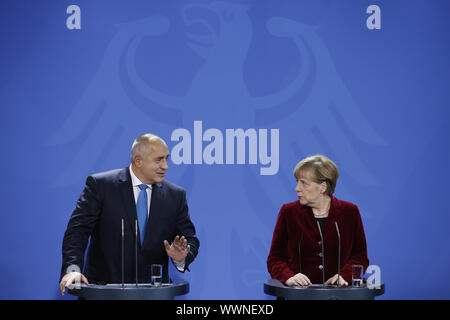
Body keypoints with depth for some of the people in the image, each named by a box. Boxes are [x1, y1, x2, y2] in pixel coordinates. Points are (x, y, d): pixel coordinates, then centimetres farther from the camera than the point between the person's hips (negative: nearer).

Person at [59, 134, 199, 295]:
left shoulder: (176, 195, 10)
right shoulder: (100, 185, -1)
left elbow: (190, 239, 12)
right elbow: (78, 230, -7)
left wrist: (181, 257, -11)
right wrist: (72, 268, -22)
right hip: (104, 287, -5)